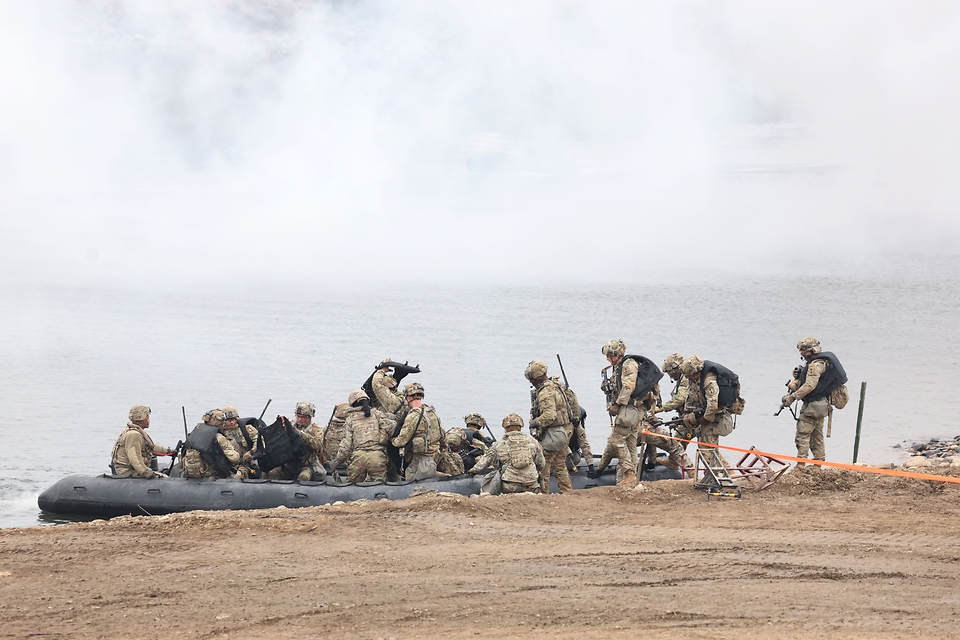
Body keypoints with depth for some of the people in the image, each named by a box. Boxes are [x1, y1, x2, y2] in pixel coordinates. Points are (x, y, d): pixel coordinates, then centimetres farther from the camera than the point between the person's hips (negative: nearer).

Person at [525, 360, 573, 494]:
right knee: (560, 466, 16)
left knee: (543, 466, -2)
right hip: (565, 432, 10)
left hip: (552, 435, -10)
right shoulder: (554, 387, 13)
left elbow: (549, 415, -29)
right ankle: (568, 493, 17)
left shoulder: (545, 393, -19)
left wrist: (534, 423, -15)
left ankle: (543, 494, 1)